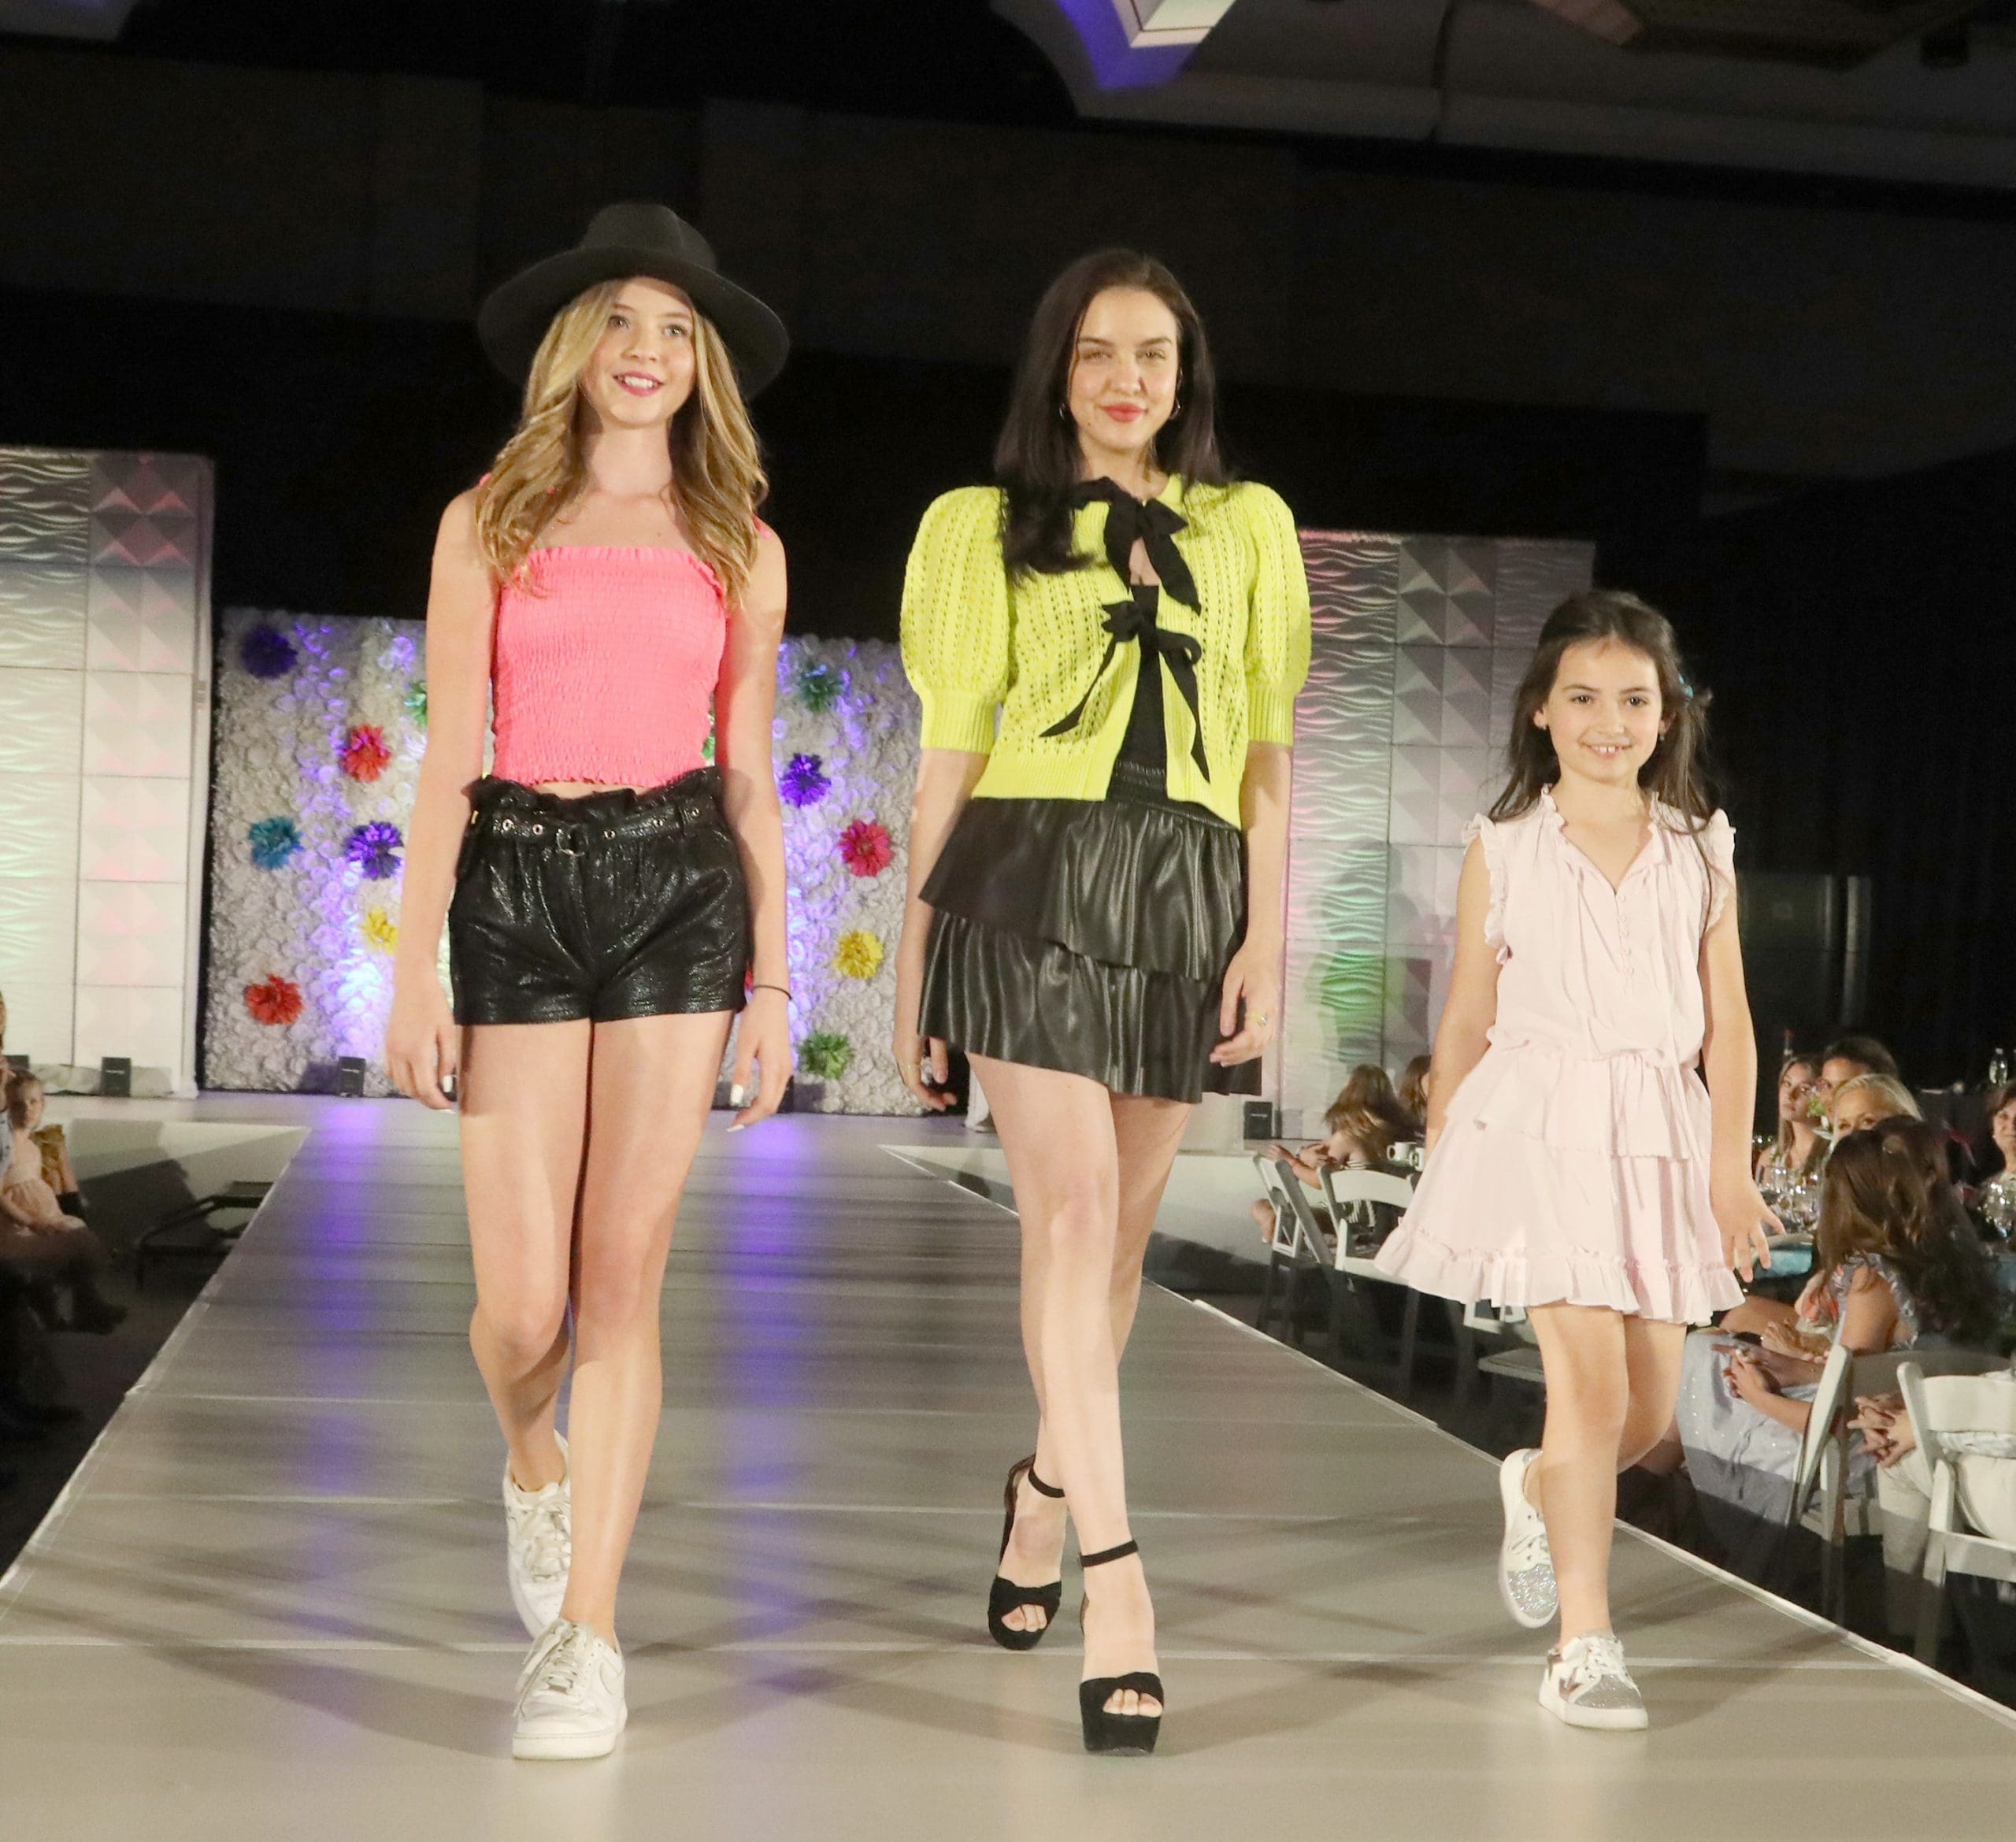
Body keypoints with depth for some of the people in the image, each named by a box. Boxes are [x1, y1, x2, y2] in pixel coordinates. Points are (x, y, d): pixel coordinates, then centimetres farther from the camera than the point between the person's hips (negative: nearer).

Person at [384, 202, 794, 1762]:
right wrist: (418, 967, -4)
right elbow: (447, 758, 3)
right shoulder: (490, 524, 7)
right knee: (524, 1304, -3)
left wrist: (773, 981, 5)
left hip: (680, 886, 0)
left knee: (622, 1280, -5)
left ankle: (586, 1632, 3)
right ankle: (536, 1463, 33)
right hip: (519, 883, 0)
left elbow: (750, 776, 10)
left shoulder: (740, 546, 10)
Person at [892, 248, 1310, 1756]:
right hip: (1031, 879, -2)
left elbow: (1267, 753, 11)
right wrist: (915, 954, 5)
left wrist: (1265, 940, 1)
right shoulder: (989, 529, 9)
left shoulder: (1248, 527, 14)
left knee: (1122, 1230, 8)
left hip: (1186, 892, 3)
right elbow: (951, 750, 8)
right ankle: (1116, 1578, -16)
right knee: (1071, 1213, -14)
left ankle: (1046, 1489, 32)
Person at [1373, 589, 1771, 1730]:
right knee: (1592, 1377, -14)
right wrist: (1438, 1161, 10)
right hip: (1540, 1124, -3)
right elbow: (1469, 1018, 8)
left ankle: (1536, 1490, 41)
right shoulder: (1503, 849, 2)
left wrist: (1733, 1165, -4)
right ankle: (1585, 1648, -7)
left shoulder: (1702, 850, 6)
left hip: (1658, 1134, 3)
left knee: (1652, 1409, 8)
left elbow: (1728, 1022, 5)